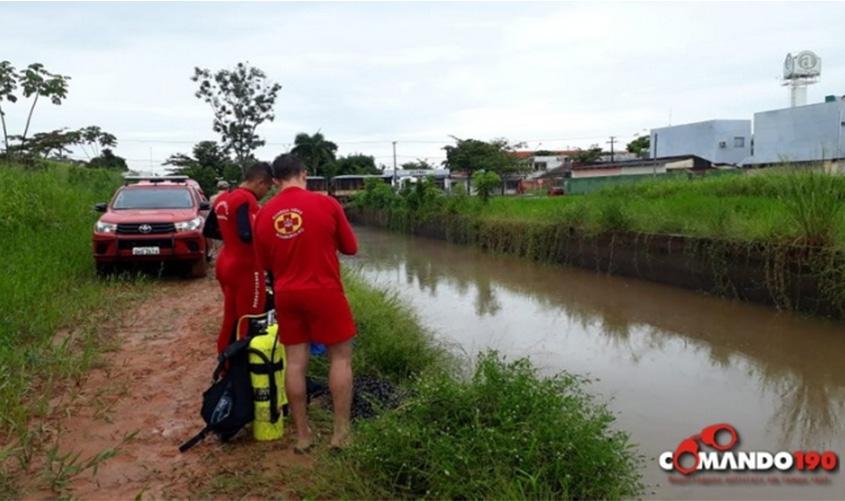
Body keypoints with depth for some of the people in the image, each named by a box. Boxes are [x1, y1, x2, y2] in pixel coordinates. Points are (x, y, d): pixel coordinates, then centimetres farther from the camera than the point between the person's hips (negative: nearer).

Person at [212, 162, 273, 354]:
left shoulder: (222, 198, 11)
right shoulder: (246, 199, -19)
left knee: (230, 318, 19)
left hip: (225, 265, 10)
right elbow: (248, 234, -29)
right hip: (245, 269, -10)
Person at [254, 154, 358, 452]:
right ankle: (341, 433, 11)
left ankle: (302, 435, 18)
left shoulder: (264, 214, 1)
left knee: (295, 362, 9)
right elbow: (350, 248, 0)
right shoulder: (326, 204, -10)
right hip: (325, 292, -3)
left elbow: (264, 264, 10)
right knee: (341, 358, 8)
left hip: (286, 296, 4)